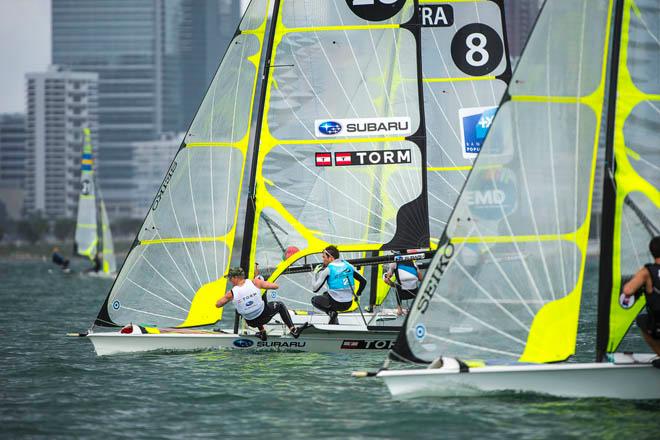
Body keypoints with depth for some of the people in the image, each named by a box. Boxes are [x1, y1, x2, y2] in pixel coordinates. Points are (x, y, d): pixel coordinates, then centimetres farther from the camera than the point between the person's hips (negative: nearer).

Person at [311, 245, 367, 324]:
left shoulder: (328, 270, -12)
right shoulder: (348, 266, 4)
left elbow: (315, 289, -8)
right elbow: (363, 281, 8)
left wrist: (314, 273, 6)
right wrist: (357, 294, 22)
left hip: (336, 304, -6)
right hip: (349, 304, 6)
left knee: (314, 300, 23)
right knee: (325, 294, 35)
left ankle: (331, 312, -2)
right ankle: (335, 321, 20)